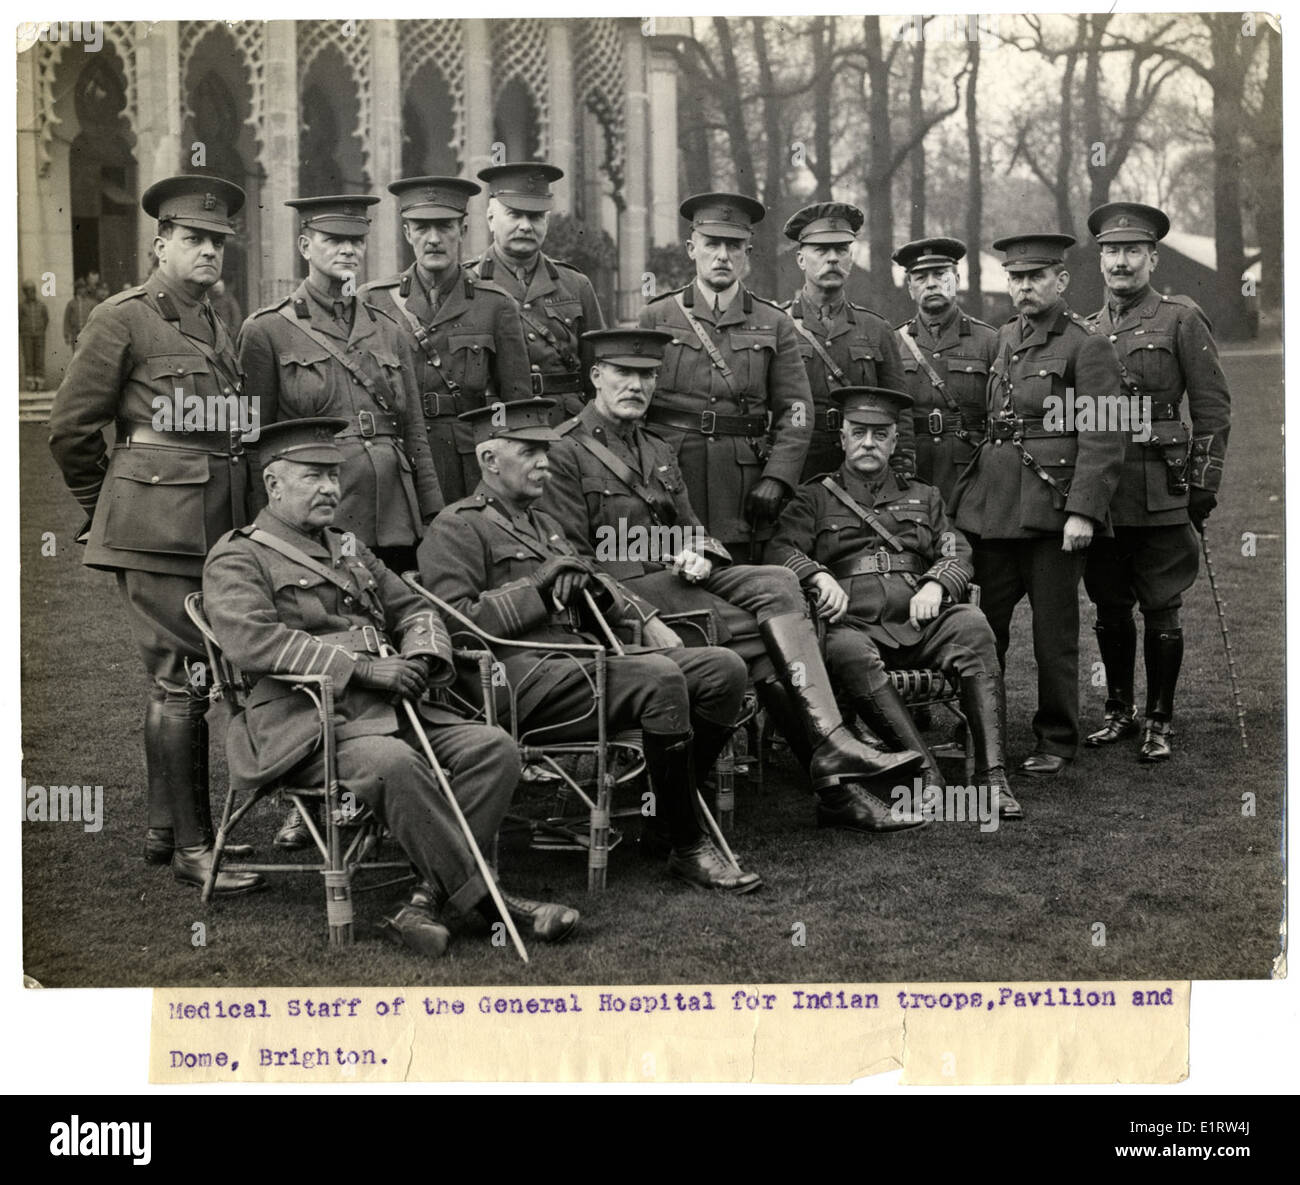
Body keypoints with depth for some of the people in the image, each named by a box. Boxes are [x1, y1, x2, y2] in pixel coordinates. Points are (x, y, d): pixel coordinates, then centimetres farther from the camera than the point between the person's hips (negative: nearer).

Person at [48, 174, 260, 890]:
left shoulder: (218, 328, 17)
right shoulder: (123, 320, -5)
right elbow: (70, 429, -3)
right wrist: (106, 511, 7)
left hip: (218, 527, 7)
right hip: (159, 529, -7)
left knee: (174, 677, 13)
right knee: (181, 679, -7)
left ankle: (163, 828, 24)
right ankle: (192, 846, -1)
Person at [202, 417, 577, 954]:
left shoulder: (351, 552, 27)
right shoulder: (236, 558, 3)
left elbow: (415, 610, 27)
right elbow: (249, 639, -14)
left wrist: (420, 657, 0)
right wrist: (361, 668, -18)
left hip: (391, 710, 7)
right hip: (308, 723, -7)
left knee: (494, 747, -16)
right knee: (394, 764, -36)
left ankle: (431, 900, -21)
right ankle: (482, 898, -24)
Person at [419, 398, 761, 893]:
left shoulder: (545, 525, 30)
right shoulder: (457, 527, 2)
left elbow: (597, 588, 35)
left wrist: (647, 620, 17)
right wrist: (538, 584, -10)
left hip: (588, 659, 9)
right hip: (523, 679, -9)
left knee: (724, 668, -8)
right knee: (660, 680, -32)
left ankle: (661, 803, 3)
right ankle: (687, 847, -21)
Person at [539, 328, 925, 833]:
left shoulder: (658, 450, 23)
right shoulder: (564, 453, -2)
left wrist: (698, 556, -3)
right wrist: (666, 567, -14)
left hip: (683, 577, 7)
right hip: (622, 591, -7)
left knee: (778, 583, -21)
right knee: (751, 631, -24)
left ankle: (831, 743, -30)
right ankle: (833, 785, -22)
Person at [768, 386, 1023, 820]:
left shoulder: (924, 497, 29)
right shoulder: (815, 497, 20)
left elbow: (957, 554, 16)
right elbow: (781, 549, 5)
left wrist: (935, 586, -7)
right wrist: (819, 576, -16)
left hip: (918, 622, 2)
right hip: (853, 623, -2)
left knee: (971, 626, -30)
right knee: (849, 652, -39)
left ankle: (993, 777, -35)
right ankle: (926, 776, -41)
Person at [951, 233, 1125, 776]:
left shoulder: (1087, 346, -5)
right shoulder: (1004, 339, 15)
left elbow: (1103, 438, -12)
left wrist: (1084, 512, -19)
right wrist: (970, 494, 14)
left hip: (1053, 508, -6)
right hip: (993, 507, 6)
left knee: (1054, 632, 2)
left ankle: (1056, 742, 15)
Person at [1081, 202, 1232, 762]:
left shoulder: (1181, 320, 0)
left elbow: (1213, 407, -1)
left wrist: (1203, 484, -7)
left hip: (1160, 496, -4)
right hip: (1098, 494, 4)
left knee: (1161, 608, 1)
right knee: (1110, 607, 10)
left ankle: (1159, 722, 10)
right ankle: (1119, 711, 23)